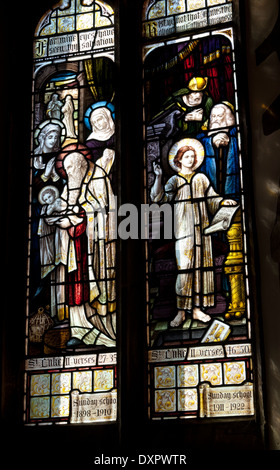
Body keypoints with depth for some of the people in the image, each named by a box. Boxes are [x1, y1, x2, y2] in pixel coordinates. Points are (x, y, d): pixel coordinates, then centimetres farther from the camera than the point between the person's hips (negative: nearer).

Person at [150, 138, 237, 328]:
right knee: (184, 267, -9)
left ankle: (197, 308, 8)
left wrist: (223, 202, -4)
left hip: (201, 227, 3)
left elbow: (211, 198, 14)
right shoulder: (174, 180, 6)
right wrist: (158, 177, -19)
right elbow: (159, 197, -7)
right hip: (183, 228, -3)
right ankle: (181, 311, -5)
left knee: (201, 265, 2)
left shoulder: (201, 178, 14)